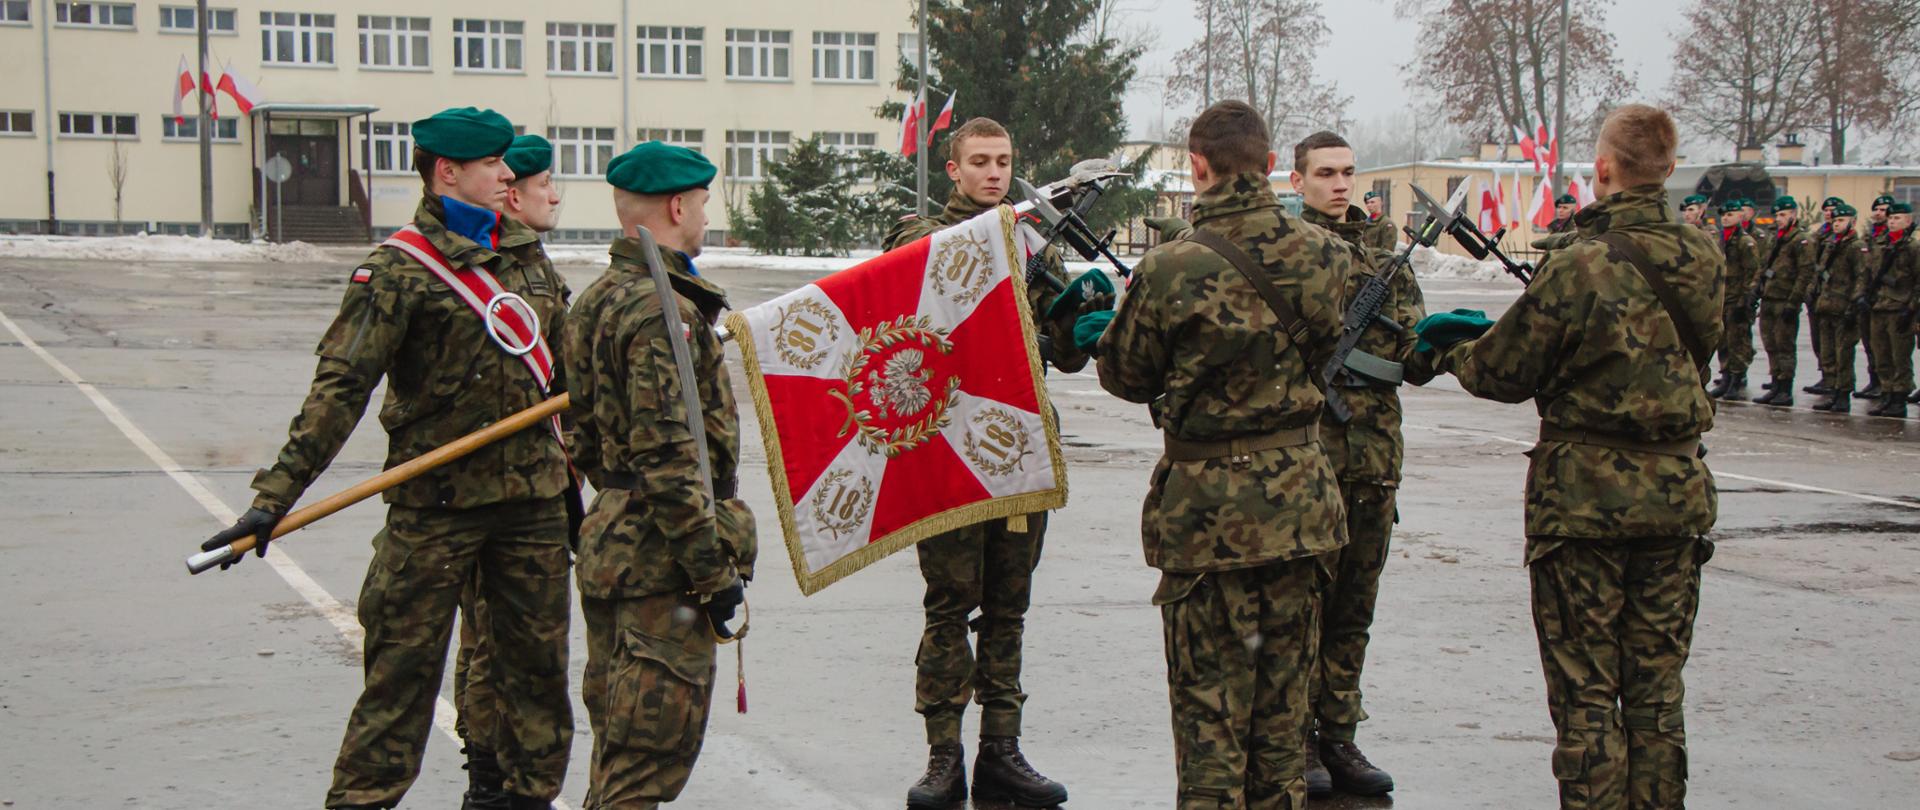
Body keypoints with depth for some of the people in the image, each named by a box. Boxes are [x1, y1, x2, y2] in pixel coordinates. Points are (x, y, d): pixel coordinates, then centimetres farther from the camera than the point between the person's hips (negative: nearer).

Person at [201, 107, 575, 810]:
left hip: (533, 499, 6)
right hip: (435, 504, -5)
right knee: (403, 666, -2)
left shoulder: (529, 265, 12)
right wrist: (276, 495, -20)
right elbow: (340, 387, -14)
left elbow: (571, 373, 24)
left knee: (537, 660, 11)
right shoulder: (399, 270, -8)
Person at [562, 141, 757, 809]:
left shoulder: (597, 301, 13)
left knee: (617, 740, 18)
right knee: (652, 751, -4)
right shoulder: (661, 310, -18)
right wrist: (716, 570, -19)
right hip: (660, 558, -10)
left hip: (610, 546, 10)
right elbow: (667, 459, -23)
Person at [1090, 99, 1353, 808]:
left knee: (1209, 703, 6)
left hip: (1208, 506, -4)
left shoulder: (1169, 270, -16)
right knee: (1283, 696, 16)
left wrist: (1103, 329, 19)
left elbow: (1128, 377, -2)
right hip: (1299, 496, 4)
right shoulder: (1326, 256, -4)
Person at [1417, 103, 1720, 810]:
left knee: (1585, 692, 3)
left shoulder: (1579, 268, -18)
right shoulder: (1702, 260, 0)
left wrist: (1452, 348, 15)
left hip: (1585, 499, -5)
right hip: (1677, 492, 5)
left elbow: (1505, 373, -9)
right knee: (1657, 685, 14)